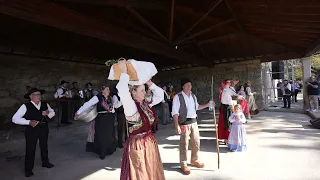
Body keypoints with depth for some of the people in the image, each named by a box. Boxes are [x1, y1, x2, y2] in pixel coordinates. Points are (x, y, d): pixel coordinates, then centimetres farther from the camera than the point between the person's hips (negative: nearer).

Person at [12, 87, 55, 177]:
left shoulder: (45, 104, -2)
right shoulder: (26, 106, -14)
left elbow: (53, 112, 11)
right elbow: (15, 119, -15)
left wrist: (48, 113, -12)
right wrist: (29, 122, -27)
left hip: (44, 129, 4)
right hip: (31, 130, -4)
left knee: (44, 146, 21)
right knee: (30, 149, 6)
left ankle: (45, 162, 43)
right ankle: (28, 169, 26)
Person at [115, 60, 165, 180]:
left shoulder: (145, 103, 2)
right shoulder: (130, 105, -19)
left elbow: (160, 95, 10)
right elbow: (122, 91, -39)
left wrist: (149, 83, -1)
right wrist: (124, 72, -28)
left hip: (150, 142, 7)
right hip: (137, 145, -7)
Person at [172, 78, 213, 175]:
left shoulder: (193, 96, 9)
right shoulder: (178, 97, -13)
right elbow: (175, 112, -15)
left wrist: (207, 104, 13)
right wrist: (177, 126, -21)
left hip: (194, 122, 7)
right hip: (184, 123, -7)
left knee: (196, 142, 17)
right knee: (184, 144, 4)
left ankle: (195, 160, 39)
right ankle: (183, 165, 21)